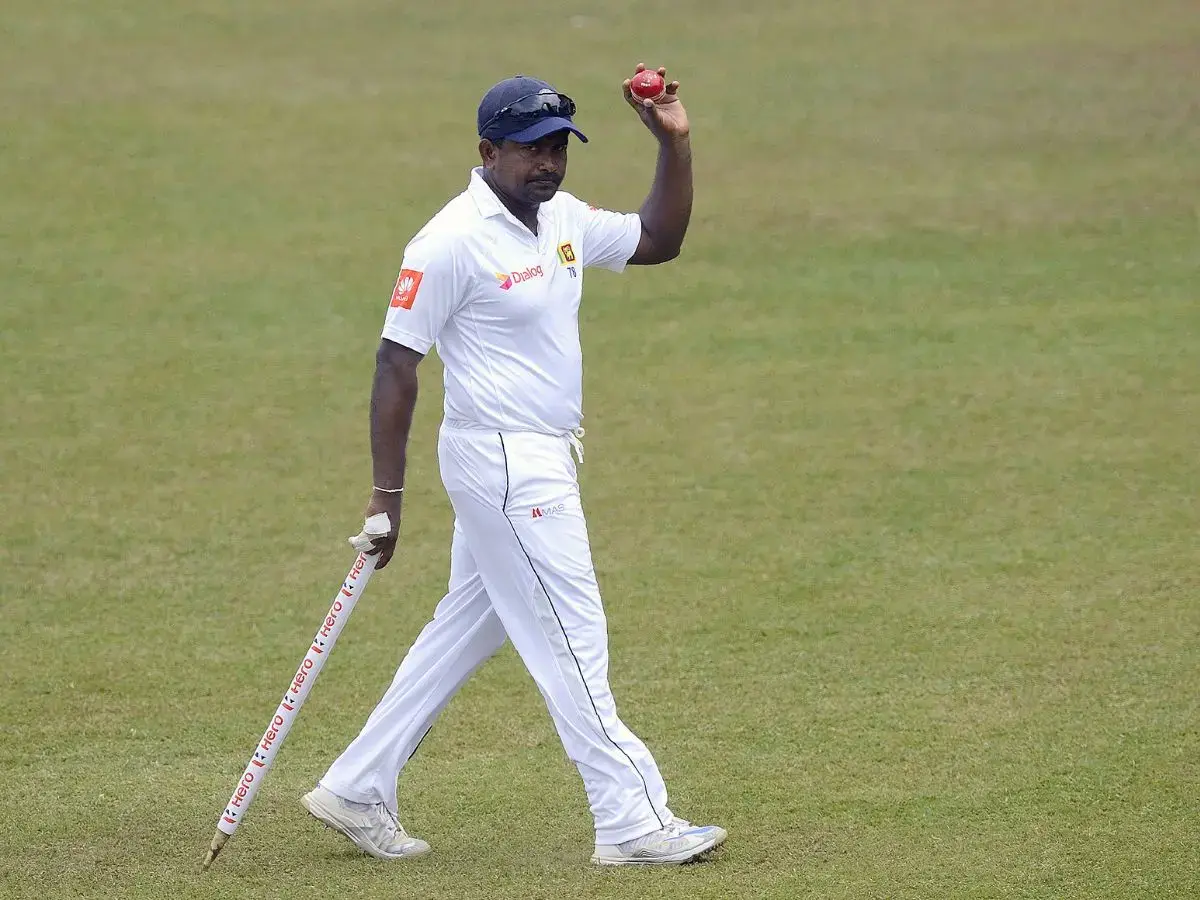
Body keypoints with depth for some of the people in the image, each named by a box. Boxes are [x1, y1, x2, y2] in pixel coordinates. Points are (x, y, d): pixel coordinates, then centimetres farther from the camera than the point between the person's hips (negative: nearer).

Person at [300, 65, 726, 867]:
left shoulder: (563, 221, 8)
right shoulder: (451, 243, -17)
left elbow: (659, 240, 18)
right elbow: (397, 363, -16)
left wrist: (675, 144, 3)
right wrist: (388, 493, -18)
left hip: (542, 462, 9)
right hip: (503, 463, -9)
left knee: (466, 632, 15)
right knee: (571, 641, -6)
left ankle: (358, 792, 21)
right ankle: (632, 823, -2)